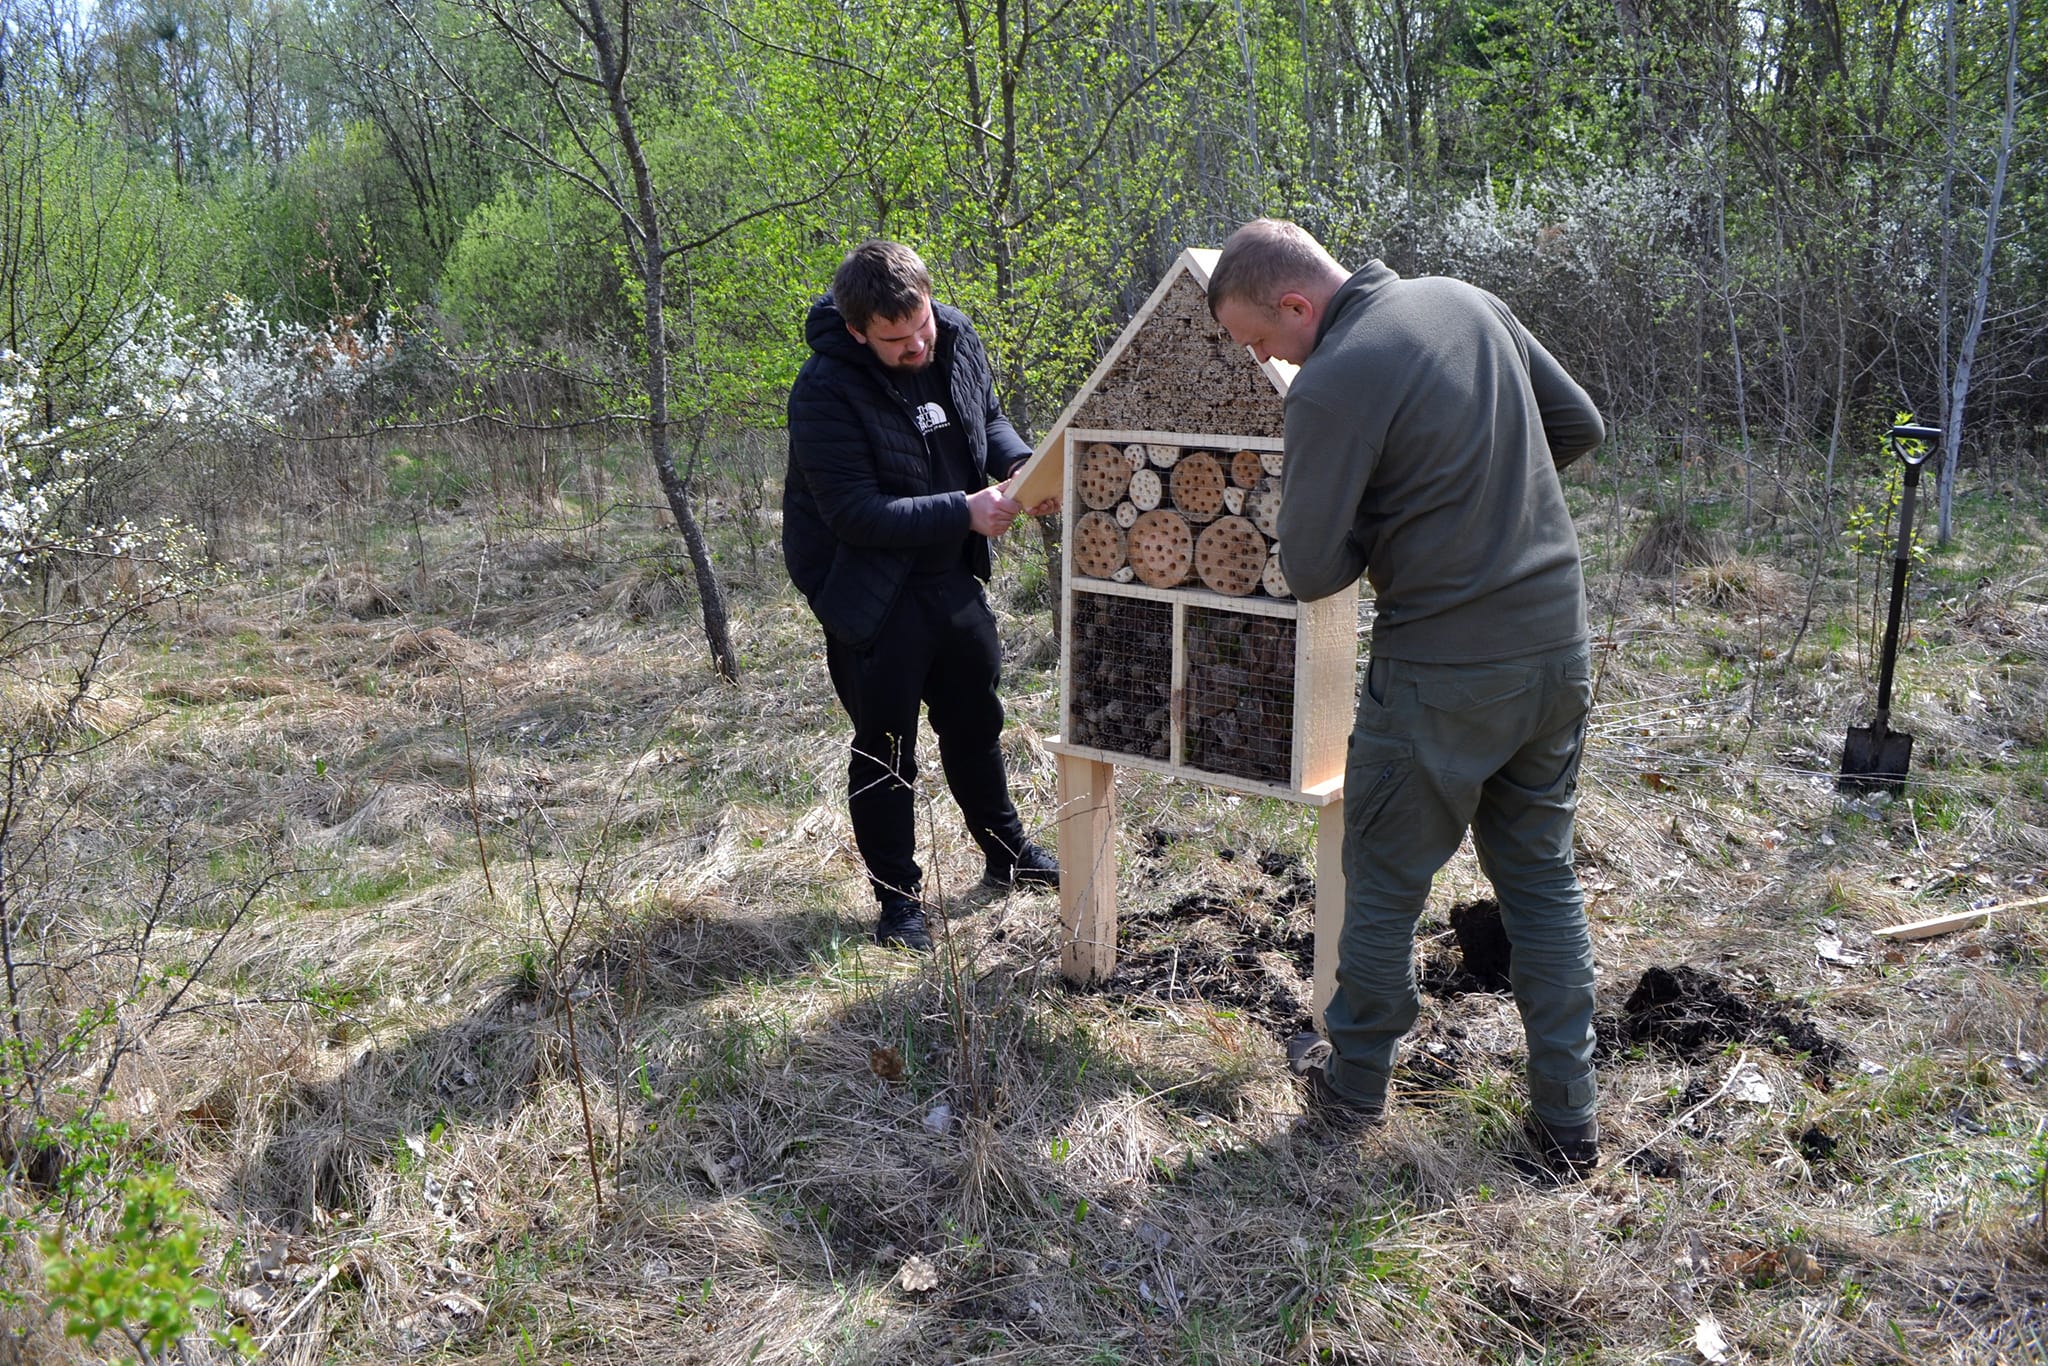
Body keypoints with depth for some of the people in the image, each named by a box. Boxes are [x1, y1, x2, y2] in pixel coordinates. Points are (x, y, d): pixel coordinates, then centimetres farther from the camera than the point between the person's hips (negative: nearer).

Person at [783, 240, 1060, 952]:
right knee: (885, 752, 5)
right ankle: (899, 898, 22)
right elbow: (857, 515, -26)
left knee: (976, 720, 22)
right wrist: (963, 512, -30)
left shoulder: (957, 338, -5)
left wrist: (1019, 464, -10)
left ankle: (1008, 854, 41)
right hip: (871, 592, -6)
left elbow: (988, 415, 12)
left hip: (951, 574, 7)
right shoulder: (825, 393, -24)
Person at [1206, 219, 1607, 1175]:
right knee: (1542, 878, 18)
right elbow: (1580, 427, 14)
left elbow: (1311, 572, -16)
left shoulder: (1332, 387, -19)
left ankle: (1354, 1083, 31)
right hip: (1558, 643, 7)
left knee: (1386, 886, 13)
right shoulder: (1466, 302, 4)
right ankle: (1567, 1117, 25)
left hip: (1442, 674, -7)